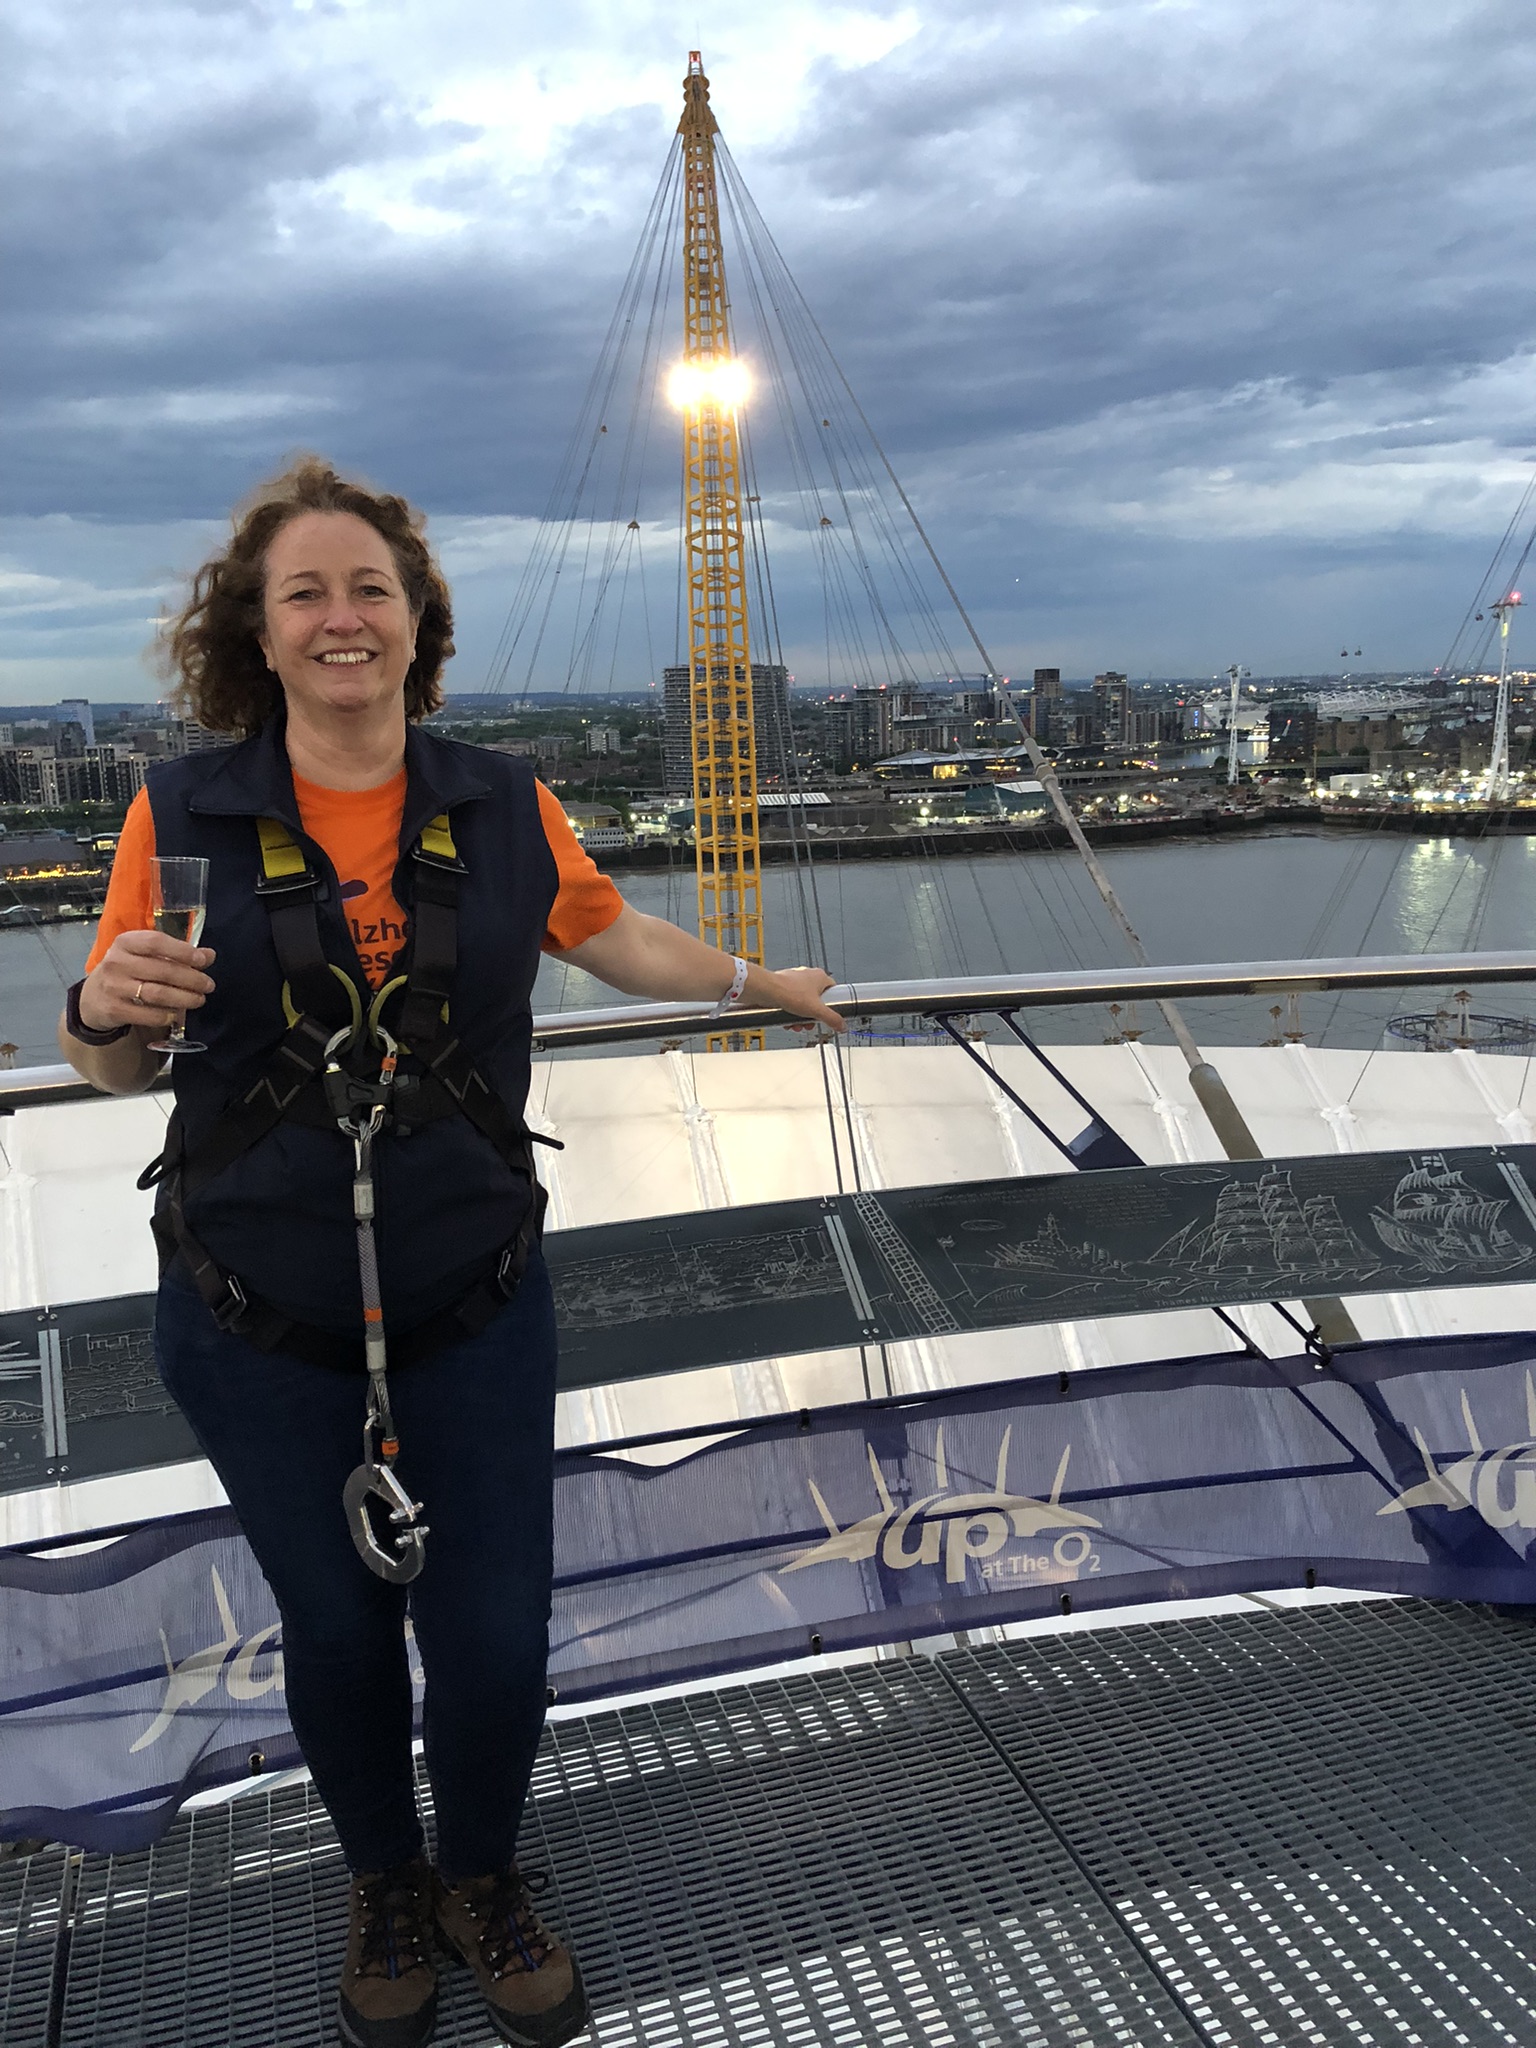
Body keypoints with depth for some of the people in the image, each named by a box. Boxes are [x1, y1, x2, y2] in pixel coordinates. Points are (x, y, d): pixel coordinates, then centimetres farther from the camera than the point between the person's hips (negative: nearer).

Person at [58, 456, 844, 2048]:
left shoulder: (501, 808, -2)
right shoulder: (183, 814, -7)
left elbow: (613, 936, 16)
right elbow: (111, 1064, 0)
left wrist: (762, 983, 26)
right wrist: (105, 1008, -22)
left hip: (473, 1308, 1)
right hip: (256, 1328, -1)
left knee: (496, 1637, 5)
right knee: (336, 1629, 15)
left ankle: (485, 1878, 39)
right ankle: (386, 1887, 45)